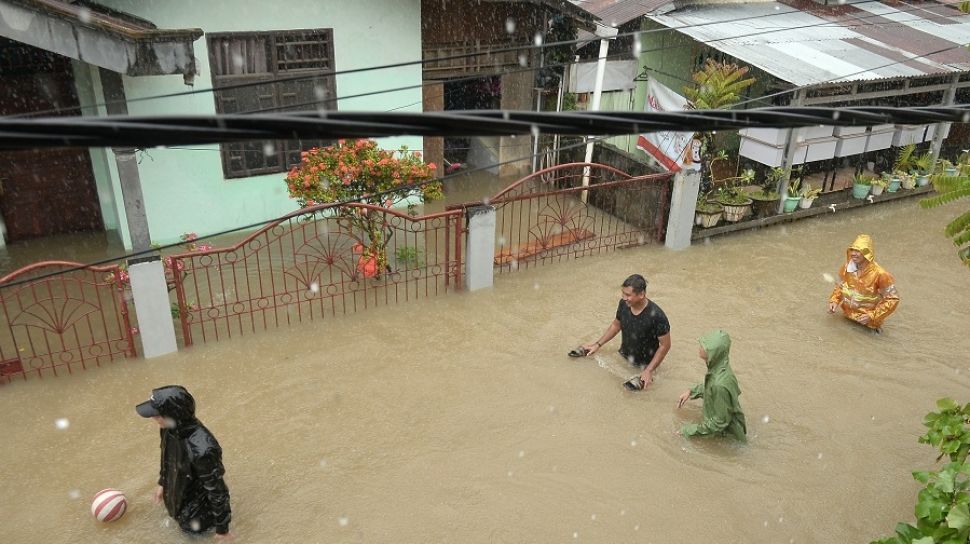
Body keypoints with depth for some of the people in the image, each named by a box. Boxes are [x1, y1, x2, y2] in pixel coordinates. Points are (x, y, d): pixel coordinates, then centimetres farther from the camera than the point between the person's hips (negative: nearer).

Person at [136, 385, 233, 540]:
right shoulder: (171, 427, -22)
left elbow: (216, 489, -31)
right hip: (179, 488, 7)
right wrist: (162, 483, 17)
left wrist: (222, 528, -20)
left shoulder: (201, 450, -44)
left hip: (197, 497, -7)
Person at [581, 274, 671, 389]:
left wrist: (649, 371, -22)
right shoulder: (623, 304, -15)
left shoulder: (656, 315, -30)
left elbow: (665, 345, -19)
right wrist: (597, 344, 4)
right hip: (622, 358, 4)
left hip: (643, 366, -4)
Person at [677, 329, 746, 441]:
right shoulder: (718, 366, -13)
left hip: (727, 433, -7)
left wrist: (692, 430, -17)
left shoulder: (720, 384, -36)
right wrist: (691, 391, 3)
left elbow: (720, 422, -25)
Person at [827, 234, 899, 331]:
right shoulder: (848, 267, -9)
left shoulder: (879, 274, -23)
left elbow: (893, 299, -15)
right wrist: (834, 300, -8)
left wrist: (872, 316, -21)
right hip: (847, 316, 4)